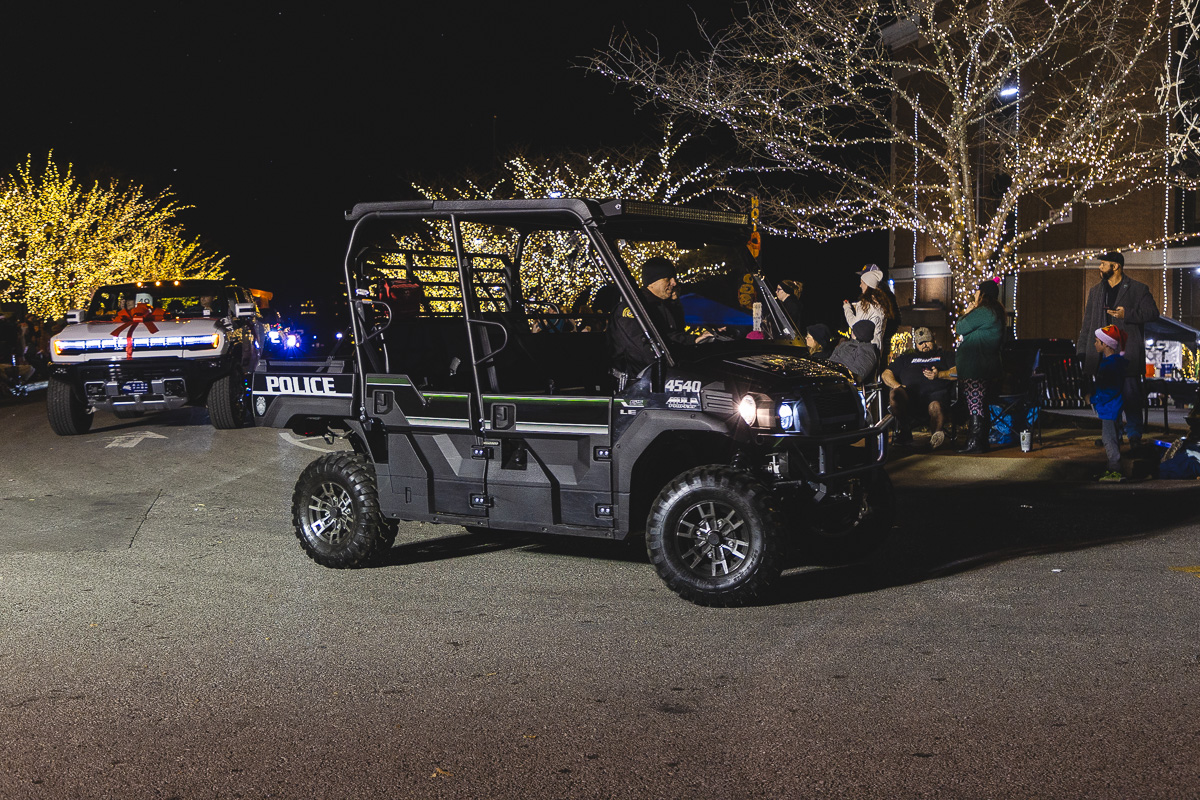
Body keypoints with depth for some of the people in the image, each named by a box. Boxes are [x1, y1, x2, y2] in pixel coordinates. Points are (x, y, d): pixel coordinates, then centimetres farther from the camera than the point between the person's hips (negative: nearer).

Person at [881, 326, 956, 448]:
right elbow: (886, 374, 26)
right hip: (910, 392, 2)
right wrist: (896, 385, 3)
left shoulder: (944, 355, 33)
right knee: (894, 394, -33)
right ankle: (905, 431, -19)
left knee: (936, 406, -40)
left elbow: (958, 372, 15)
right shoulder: (906, 358, 37)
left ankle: (936, 437, -26)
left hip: (936, 391, -2)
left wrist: (939, 374, -4)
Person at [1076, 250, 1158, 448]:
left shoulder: (1138, 289, 3)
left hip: (1127, 351, -5)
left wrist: (1127, 314, -14)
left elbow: (1153, 312, -2)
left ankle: (1134, 436, 2)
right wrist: (1082, 350, 11)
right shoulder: (1095, 291, 17)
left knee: (1130, 394, -5)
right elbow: (1088, 322, 18)